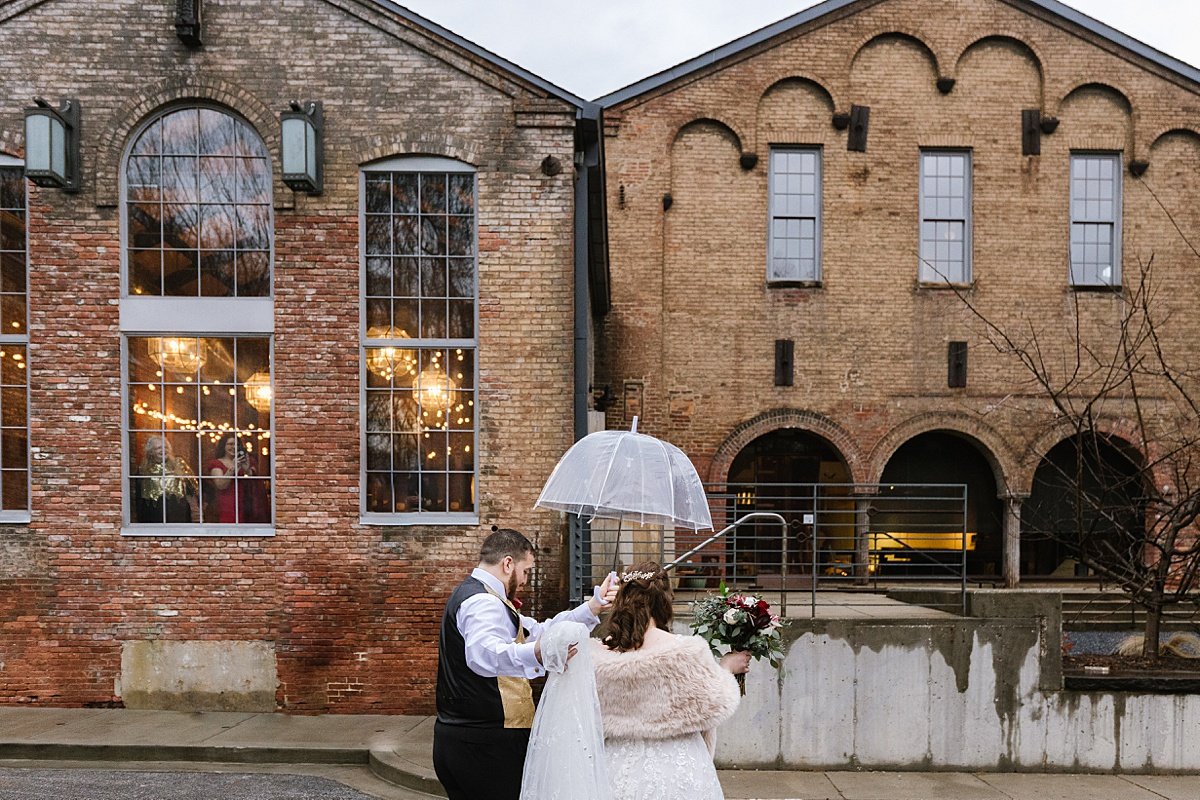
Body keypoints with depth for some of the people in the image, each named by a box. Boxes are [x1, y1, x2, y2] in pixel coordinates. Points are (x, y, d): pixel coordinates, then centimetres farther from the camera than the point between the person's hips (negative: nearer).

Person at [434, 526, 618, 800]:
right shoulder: (484, 602, -17)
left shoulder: (470, 594, 17)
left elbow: (539, 632, 16)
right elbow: (483, 654, -40)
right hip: (486, 744, -10)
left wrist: (592, 607, 9)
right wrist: (534, 654, -56)